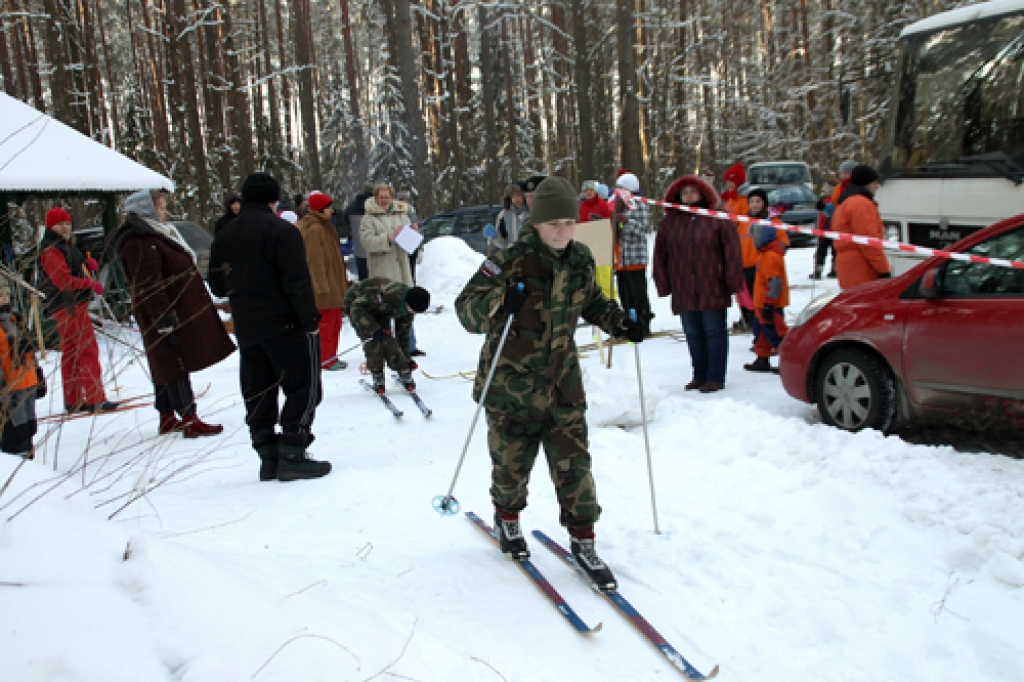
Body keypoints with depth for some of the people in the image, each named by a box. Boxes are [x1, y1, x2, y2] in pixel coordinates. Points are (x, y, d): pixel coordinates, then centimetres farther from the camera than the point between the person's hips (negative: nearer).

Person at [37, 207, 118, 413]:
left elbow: (76, 272, 22)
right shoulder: (50, 250, -11)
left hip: (76, 304, 11)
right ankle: (95, 400, -14)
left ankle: (73, 401, 19)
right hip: (68, 306, -11)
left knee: (71, 353, 13)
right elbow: (64, 280, -21)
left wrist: (88, 265, 2)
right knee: (88, 350, -13)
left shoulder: (66, 246, 20)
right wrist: (91, 284, -14)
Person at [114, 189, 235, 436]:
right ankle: (190, 420, -5)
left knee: (166, 366, 15)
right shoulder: (139, 242, -18)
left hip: (179, 311, 11)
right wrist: (165, 323, -26)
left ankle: (168, 418, 23)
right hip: (168, 314, -11)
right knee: (177, 364, -8)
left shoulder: (154, 234, 17)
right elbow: (148, 287, -24)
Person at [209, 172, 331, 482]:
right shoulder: (281, 230, -11)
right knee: (303, 386, 0)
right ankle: (292, 455, -3)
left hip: (246, 329, 7)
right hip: (286, 325, -7)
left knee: (258, 393, 12)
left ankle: (268, 456, 14)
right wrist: (311, 320, -11)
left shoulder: (224, 237, 11)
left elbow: (218, 286, 16)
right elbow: (297, 282, -16)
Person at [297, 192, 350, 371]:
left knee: (334, 321, 14)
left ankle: (330, 357, 22)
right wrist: (322, 287, -22)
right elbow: (314, 260, -21)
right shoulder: (314, 229, -17)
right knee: (326, 321, -4)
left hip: (332, 283, 11)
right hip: (324, 284, -11)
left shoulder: (323, 226, 16)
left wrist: (342, 277, 28)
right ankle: (326, 360, 3)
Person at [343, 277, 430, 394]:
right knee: (372, 342, -19)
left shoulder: (409, 305, -16)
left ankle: (405, 375, 2)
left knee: (388, 340, -11)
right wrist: (374, 329, -38)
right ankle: (378, 378, -4)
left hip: (380, 311, 5)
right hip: (357, 304, -5)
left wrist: (406, 358, 3)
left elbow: (403, 332, -1)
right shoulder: (387, 295, -41)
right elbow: (357, 307, -36)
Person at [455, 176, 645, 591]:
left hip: (563, 384, 4)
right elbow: (466, 309, -17)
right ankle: (507, 517, 41)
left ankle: (583, 541, 20)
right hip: (512, 385, -3)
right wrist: (500, 301, -37)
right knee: (512, 463, 11)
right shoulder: (510, 261, -15)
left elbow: (591, 301, 21)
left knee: (573, 463, 4)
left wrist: (619, 323, 3)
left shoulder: (581, 260, 2)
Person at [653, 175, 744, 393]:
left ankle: (715, 377, 11)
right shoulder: (669, 222, 7)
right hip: (683, 292, 4)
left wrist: (733, 283, -8)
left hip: (712, 291, -4)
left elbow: (732, 252, -5)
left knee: (714, 332, 3)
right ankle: (700, 375, 23)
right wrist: (663, 285, 4)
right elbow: (660, 255, 9)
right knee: (693, 335, 11)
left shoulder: (718, 220, -3)